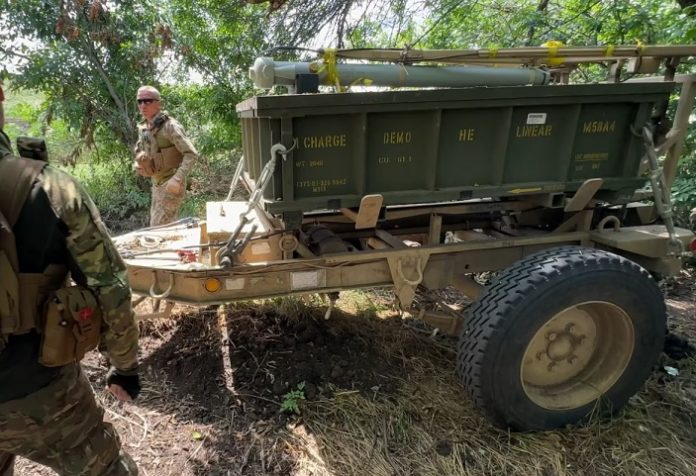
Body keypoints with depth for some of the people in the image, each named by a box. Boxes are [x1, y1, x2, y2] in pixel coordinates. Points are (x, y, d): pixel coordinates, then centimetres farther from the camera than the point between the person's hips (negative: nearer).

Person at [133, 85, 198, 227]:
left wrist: (178, 179, -31)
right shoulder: (142, 128, 8)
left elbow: (191, 154, -22)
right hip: (157, 184, 8)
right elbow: (139, 152, 24)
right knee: (168, 226, 17)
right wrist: (137, 164, 1)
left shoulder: (170, 126, -16)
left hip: (171, 184, -8)